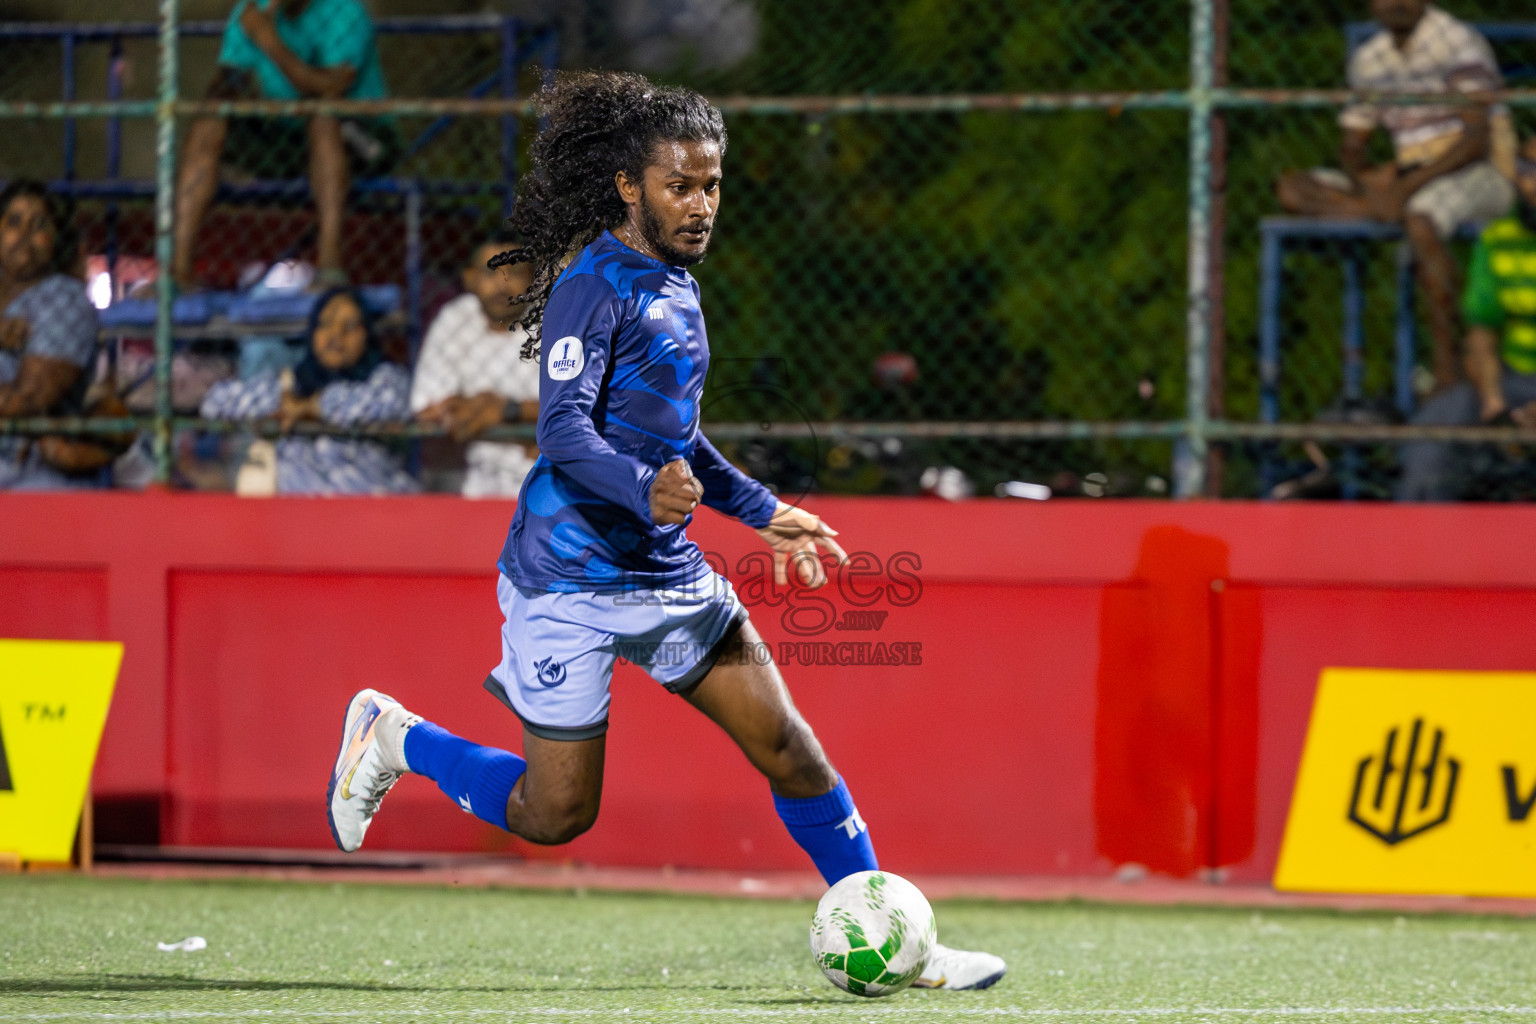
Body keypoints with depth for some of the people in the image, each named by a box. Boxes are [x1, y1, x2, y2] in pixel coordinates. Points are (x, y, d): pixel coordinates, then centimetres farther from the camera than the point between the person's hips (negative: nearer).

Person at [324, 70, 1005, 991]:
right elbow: (564, 430, -24)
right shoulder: (593, 284, -14)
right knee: (556, 815, -1)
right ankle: (393, 736, 23)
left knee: (789, 747, 0)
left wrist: (764, 513, 26)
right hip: (571, 577, -8)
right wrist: (644, 488, -41)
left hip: (668, 571, 8)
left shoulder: (676, 286, 14)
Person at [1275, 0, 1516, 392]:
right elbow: (1352, 146, 13)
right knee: (1292, 188, -9)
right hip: (1410, 179, 7)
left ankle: (1447, 370, -34)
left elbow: (1477, 138, -18)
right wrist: (1364, 176, -11)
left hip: (1479, 174, -6)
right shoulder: (1368, 59, 9)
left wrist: (1410, 185, -26)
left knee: (1421, 224, -40)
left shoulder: (1459, 43, -10)